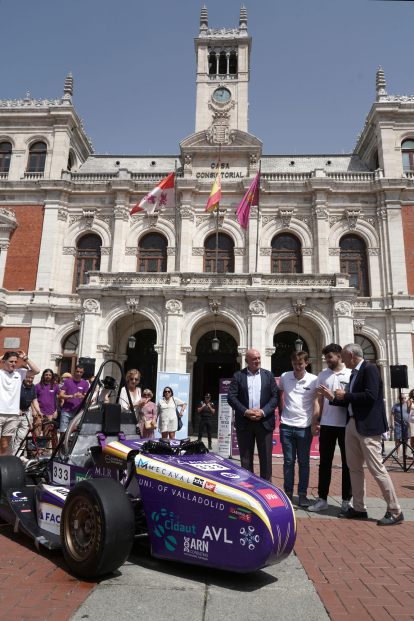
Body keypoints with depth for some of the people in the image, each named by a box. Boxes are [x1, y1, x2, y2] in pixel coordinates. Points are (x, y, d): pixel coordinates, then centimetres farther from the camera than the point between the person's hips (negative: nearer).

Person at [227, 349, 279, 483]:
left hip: (264, 421, 0)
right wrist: (245, 412, -13)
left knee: (266, 458, 5)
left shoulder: (269, 375, 8)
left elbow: (275, 396, 1)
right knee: (245, 458, 9)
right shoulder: (238, 376, 5)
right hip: (244, 422, 0)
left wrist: (263, 411, -12)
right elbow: (231, 397, -2)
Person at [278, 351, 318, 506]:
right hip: (286, 426, 1)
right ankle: (288, 492, 20)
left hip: (304, 427, -1)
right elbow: (279, 395, 18)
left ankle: (303, 494, 20)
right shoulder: (284, 377, 2)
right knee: (288, 461, 7)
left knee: (304, 462, 7)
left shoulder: (314, 380, -4)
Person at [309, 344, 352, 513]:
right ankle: (322, 499, 14)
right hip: (327, 424, 2)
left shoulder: (351, 374, 1)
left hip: (346, 425, -2)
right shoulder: (322, 375, 9)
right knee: (325, 462, 6)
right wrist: (314, 422, 0)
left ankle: (346, 500, 19)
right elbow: (318, 400, 6)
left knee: (347, 463, 7)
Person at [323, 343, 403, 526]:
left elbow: (370, 396, -23)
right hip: (353, 425, 9)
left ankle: (395, 511, 10)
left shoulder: (369, 369, -12)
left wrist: (345, 395, -14)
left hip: (368, 426, -9)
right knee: (354, 467, 12)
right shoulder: (354, 373, 15)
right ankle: (359, 508, 22)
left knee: (376, 468, -4)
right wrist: (332, 398, 16)